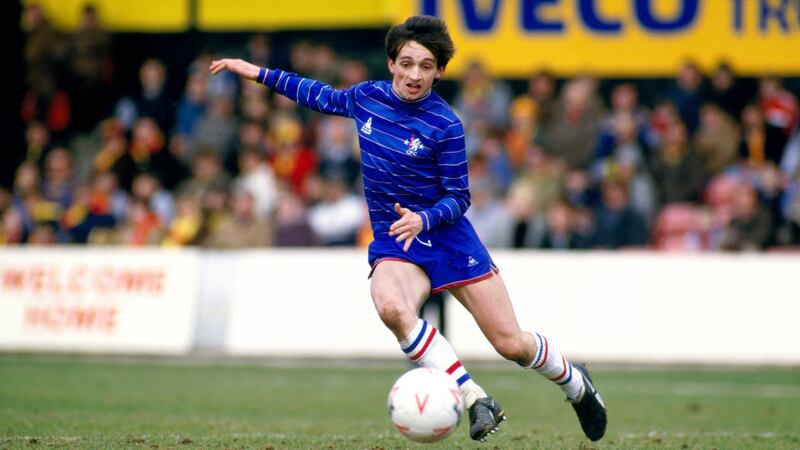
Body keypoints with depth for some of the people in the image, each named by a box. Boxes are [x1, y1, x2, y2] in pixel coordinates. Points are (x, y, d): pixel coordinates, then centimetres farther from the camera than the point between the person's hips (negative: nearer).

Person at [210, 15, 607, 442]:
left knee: (511, 344, -1)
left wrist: (424, 220, -28)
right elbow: (324, 97, 21)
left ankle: (576, 384, 34)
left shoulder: (445, 126, -14)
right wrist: (259, 73, 22)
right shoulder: (366, 97, -1)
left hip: (448, 236, -3)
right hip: (392, 242, 3)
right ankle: (476, 401, -28)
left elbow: (458, 198, -9)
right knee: (391, 307, -34)